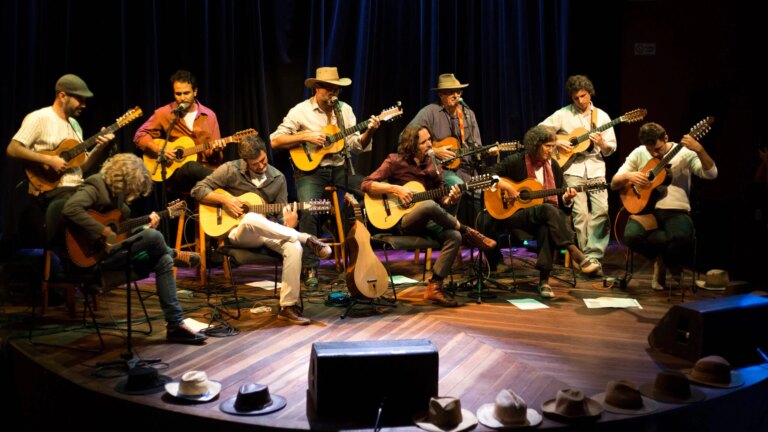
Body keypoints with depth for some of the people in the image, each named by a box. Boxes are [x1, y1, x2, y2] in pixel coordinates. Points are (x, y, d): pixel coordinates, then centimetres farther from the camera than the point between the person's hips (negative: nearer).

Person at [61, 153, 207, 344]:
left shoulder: (116, 193, 16)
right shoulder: (94, 188, -14)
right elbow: (70, 209, -34)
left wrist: (146, 225, 0)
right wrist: (102, 231, -32)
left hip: (116, 252, 10)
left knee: (163, 261, -8)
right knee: (154, 237, -25)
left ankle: (176, 325, -6)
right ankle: (177, 256, 9)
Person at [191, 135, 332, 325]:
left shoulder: (277, 178, 6)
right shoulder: (230, 170, -3)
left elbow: (280, 214, 7)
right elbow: (198, 190, -2)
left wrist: (287, 225, -17)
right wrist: (225, 199, -16)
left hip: (266, 233, 3)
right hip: (238, 232, -3)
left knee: (294, 247, -31)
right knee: (252, 219, -41)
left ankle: (288, 306, -22)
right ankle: (307, 239, -32)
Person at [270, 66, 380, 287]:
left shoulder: (344, 110, 9)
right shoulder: (300, 111, -3)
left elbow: (356, 145, 6)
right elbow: (275, 141, -7)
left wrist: (369, 132, -13)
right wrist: (305, 136, -16)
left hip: (339, 167, 4)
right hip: (310, 169, -4)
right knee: (308, 211, -29)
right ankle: (310, 268, -14)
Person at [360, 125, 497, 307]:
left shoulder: (432, 165, 10)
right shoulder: (395, 161, -4)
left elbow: (440, 200, 13)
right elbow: (367, 184, -10)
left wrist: (450, 199, -10)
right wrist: (396, 189, -20)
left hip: (426, 222, 5)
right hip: (401, 220, -5)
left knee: (454, 236, -26)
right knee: (429, 205, -38)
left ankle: (435, 286, -20)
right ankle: (468, 232, -15)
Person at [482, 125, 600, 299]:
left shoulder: (553, 166, 11)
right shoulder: (516, 162, -2)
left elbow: (561, 203, 12)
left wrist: (567, 198, -10)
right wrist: (507, 187, -17)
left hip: (543, 217, 4)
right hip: (513, 214, -4)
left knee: (546, 228, -34)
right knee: (548, 210, -33)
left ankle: (544, 280, -31)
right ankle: (577, 255, -37)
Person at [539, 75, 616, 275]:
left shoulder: (601, 116, 10)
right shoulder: (563, 114, 4)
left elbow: (611, 149, 11)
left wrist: (601, 144, -11)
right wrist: (556, 142, -11)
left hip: (595, 168, 2)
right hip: (572, 168, -2)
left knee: (601, 210, -13)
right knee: (581, 212, -12)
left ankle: (593, 256, -7)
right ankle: (584, 256, 0)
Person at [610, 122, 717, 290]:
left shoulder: (685, 153, 0)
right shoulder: (639, 153, 7)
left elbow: (711, 174, -13)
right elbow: (614, 184, 8)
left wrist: (699, 150, -29)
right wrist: (628, 176, -15)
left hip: (676, 211, -1)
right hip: (647, 209, 2)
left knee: (683, 237, -36)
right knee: (631, 236, -32)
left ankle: (664, 261, 2)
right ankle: (665, 258, -1)